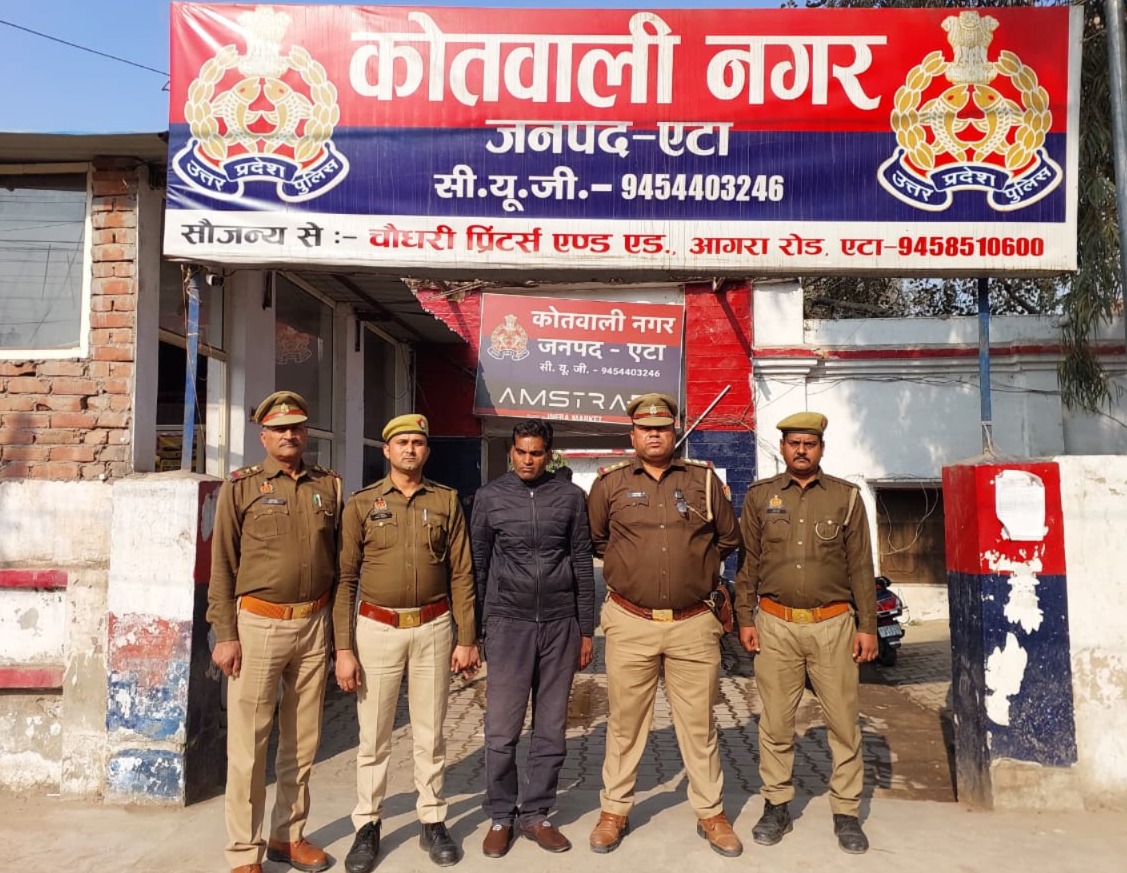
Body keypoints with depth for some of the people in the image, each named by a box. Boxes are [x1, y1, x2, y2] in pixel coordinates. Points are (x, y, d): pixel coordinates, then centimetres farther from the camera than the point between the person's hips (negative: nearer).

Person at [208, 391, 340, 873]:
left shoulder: (329, 485, 7)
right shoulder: (240, 486, -2)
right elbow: (222, 565, -3)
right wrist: (225, 635, -8)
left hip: (314, 624, 4)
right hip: (258, 623, -3)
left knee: (302, 739, 13)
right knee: (249, 742, 2)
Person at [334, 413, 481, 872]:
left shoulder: (446, 500, 3)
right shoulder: (361, 503, 0)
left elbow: (462, 574, 4)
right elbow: (345, 579, -1)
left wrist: (466, 638, 1)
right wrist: (343, 648, -5)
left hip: (433, 629, 1)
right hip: (377, 629, -1)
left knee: (430, 734, 12)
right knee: (373, 736, 8)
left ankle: (432, 822, 27)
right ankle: (367, 826, 24)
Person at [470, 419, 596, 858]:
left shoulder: (570, 496, 4)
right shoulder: (490, 496, 2)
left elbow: (583, 565, 7)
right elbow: (477, 564, 5)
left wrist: (587, 629, 6)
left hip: (561, 624, 1)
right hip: (508, 623, -1)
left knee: (551, 729, 8)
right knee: (501, 730, 1)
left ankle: (536, 815, 23)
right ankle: (500, 817, 19)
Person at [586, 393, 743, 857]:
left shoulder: (704, 479, 4)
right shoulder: (610, 483, 3)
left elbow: (728, 537, 16)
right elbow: (594, 539, 15)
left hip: (693, 624, 1)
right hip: (630, 623, 0)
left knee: (699, 723, 10)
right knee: (625, 722, 10)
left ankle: (711, 813, 25)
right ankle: (615, 810, 25)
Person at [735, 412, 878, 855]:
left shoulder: (846, 496, 4)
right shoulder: (759, 496, 5)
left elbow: (861, 566, 4)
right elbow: (748, 563, 7)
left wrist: (867, 626, 0)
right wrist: (745, 619, 3)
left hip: (833, 624, 0)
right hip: (775, 624, 1)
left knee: (843, 722, 5)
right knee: (775, 722, 8)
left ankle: (846, 812, 19)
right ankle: (776, 806, 22)